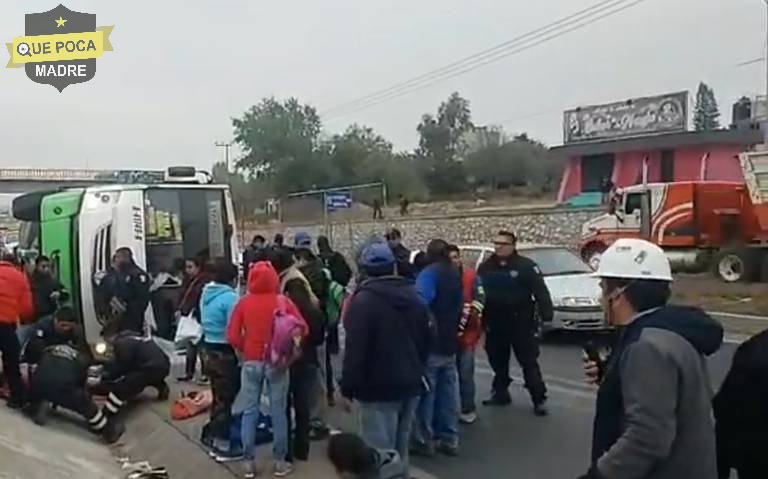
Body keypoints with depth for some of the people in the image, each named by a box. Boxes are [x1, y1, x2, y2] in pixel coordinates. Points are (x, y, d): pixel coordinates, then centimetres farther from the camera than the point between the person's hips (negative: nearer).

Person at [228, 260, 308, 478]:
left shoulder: (243, 303, -5)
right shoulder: (283, 301, -8)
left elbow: (233, 336, -7)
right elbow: (302, 329, -9)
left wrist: (245, 350, 10)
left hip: (251, 362, 1)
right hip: (277, 362, -1)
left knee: (249, 412, 9)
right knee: (278, 412, 7)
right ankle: (280, 462, 14)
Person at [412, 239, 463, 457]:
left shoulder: (429, 273, -14)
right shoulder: (455, 275, 12)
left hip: (431, 343, -8)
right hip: (450, 342, 8)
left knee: (426, 392, 0)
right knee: (448, 392, 12)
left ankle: (424, 441, 5)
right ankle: (449, 439, 18)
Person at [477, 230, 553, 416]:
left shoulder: (526, 266, -8)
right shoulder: (485, 267, 7)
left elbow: (541, 291, -13)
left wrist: (546, 314, -23)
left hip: (521, 323, -5)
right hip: (494, 324, 5)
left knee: (529, 362, -1)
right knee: (497, 361, 15)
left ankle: (539, 399, 5)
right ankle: (500, 392, 29)